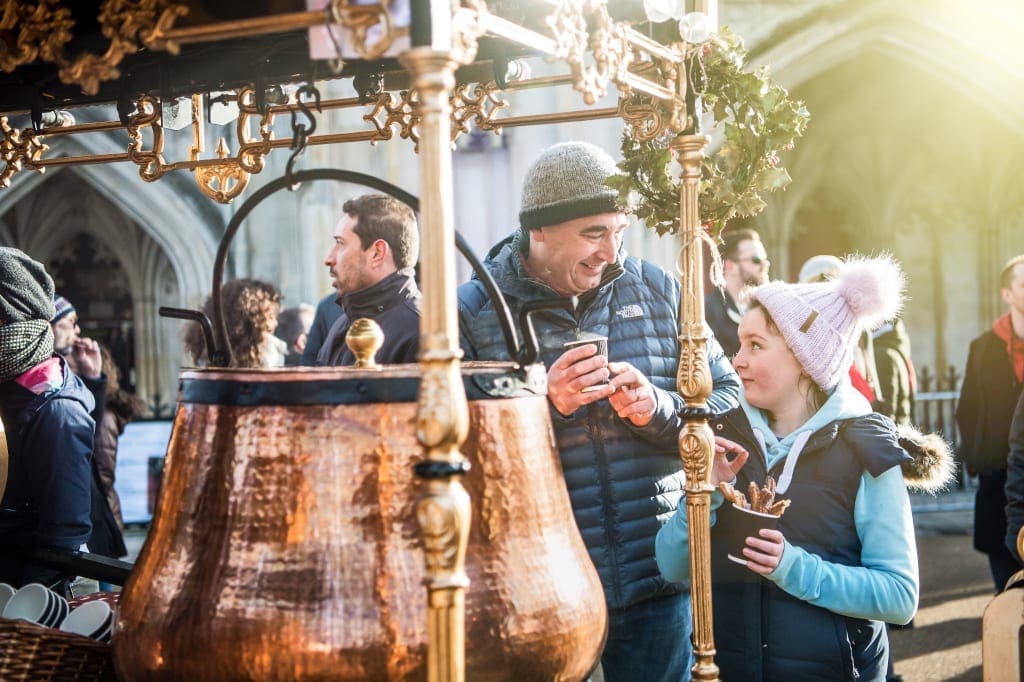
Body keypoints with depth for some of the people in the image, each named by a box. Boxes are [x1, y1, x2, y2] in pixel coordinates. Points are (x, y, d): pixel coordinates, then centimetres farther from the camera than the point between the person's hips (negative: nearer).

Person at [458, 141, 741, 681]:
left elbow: (729, 400, 5)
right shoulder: (471, 313, -5)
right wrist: (544, 405, -23)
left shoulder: (658, 290, 4)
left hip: (657, 579, 2)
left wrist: (660, 408, -15)